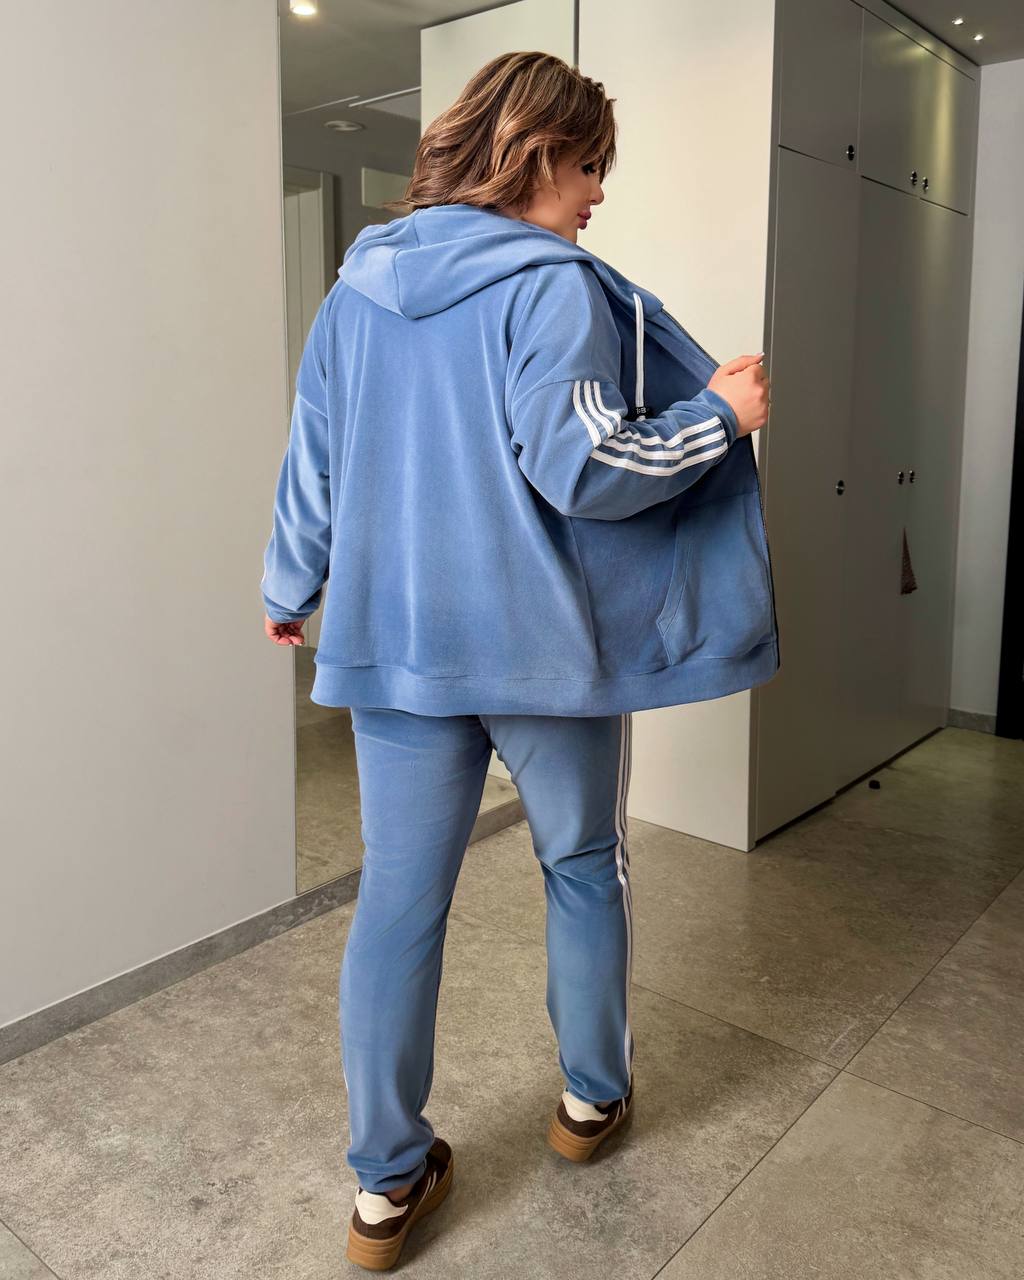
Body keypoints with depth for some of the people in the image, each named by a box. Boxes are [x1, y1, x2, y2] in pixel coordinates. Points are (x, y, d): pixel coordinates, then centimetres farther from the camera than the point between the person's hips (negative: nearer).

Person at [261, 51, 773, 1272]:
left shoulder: (358, 286, 8)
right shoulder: (552, 286, -11)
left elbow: (313, 462, 11)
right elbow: (578, 464, -20)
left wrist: (290, 589, 23)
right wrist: (719, 414, -6)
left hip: (392, 645, 5)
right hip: (545, 648, -4)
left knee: (397, 899, 10)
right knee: (586, 869, 18)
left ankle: (386, 1182, 22)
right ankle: (592, 1095, 38)